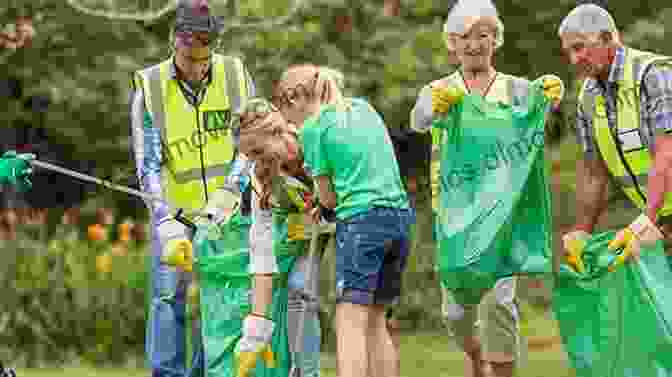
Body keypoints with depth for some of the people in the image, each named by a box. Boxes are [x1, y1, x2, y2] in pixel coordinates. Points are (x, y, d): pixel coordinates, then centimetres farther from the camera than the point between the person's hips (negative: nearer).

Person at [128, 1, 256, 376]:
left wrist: (227, 195, -24)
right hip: (175, 211, -1)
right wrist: (166, 225, -24)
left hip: (226, 213, 1)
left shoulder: (236, 75, -5)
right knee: (169, 294, -9)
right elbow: (148, 164, -13)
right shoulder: (149, 88, -9)